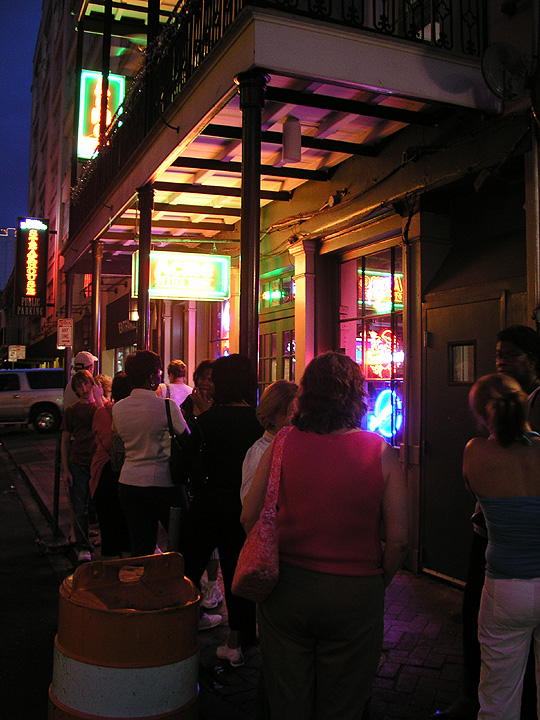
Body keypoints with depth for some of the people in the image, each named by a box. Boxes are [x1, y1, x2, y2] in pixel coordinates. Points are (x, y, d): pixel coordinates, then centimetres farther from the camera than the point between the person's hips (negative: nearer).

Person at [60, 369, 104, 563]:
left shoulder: (103, 406, 6)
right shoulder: (71, 410, 8)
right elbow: (65, 441, 7)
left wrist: (98, 398, -15)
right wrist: (65, 470, 1)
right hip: (78, 463, 1)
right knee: (80, 509, 2)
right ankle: (83, 547, 12)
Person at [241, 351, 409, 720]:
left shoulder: (282, 444, -7)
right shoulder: (381, 452, -11)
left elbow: (250, 518, -1)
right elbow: (399, 540, -10)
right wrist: (378, 583, 7)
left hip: (285, 589, 2)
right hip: (355, 593, -1)